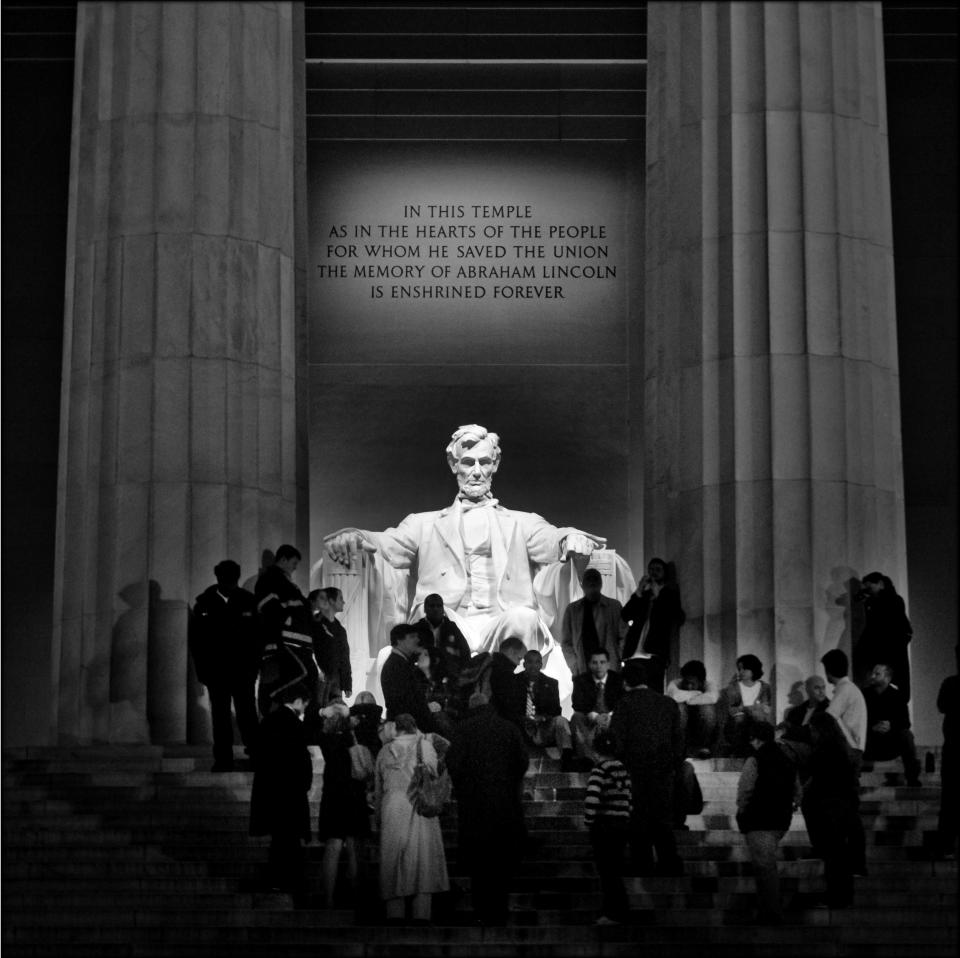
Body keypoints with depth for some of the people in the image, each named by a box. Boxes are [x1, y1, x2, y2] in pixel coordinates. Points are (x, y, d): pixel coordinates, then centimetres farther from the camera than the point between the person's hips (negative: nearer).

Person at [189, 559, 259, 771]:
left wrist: (254, 664, -4)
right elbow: (195, 638, 5)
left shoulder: (248, 601, 1)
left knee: (247, 712, -6)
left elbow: (258, 635, 3)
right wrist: (202, 668, 0)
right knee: (220, 714, 3)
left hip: (243, 669, -1)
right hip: (216, 670, 1)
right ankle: (223, 759, 6)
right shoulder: (205, 602, 2)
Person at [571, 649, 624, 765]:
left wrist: (610, 715, -28)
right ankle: (588, 758, -46)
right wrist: (594, 716, -28)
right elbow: (577, 704, -9)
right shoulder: (581, 680, 4)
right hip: (589, 720, 0)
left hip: (612, 719, 0)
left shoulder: (618, 679, 4)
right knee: (577, 717, -31)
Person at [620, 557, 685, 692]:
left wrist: (657, 596, -6)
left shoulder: (670, 595, 12)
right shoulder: (642, 595, 21)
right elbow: (625, 616, 9)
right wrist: (638, 593, -1)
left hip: (655, 655, -3)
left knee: (653, 693, -13)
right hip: (634, 652, 4)